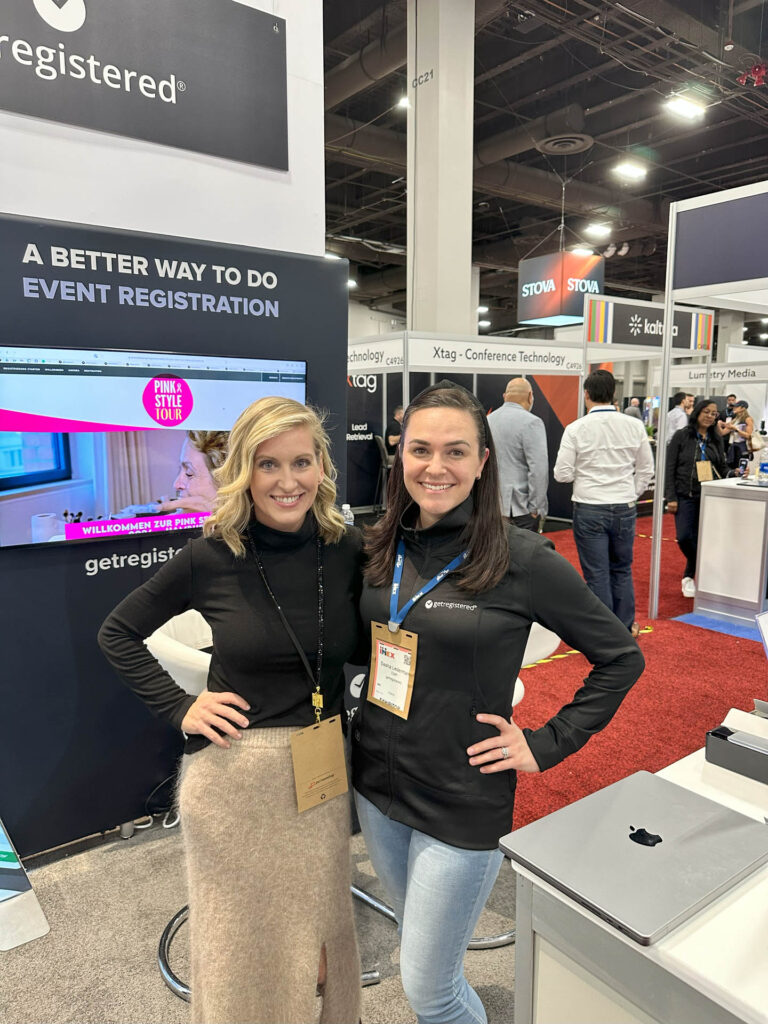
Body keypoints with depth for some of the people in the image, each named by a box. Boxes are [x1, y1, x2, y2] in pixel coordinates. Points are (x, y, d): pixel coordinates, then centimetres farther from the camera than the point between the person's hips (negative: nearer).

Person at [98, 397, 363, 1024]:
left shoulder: (350, 549, -8)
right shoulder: (213, 557, -14)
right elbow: (118, 634, 0)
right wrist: (180, 707, -7)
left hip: (323, 774, 3)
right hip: (234, 776, -2)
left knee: (320, 925, 24)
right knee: (245, 940, 17)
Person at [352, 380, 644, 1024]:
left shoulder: (522, 559, -18)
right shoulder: (380, 548, -3)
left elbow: (621, 657, -9)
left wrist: (546, 745, -11)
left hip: (463, 805, -5)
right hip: (376, 785, 5)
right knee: (416, 943, 26)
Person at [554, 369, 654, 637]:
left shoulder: (576, 429, -10)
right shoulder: (634, 426, -1)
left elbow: (562, 474, -9)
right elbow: (646, 470, 5)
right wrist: (630, 496, 16)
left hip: (589, 509, -3)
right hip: (625, 508, 3)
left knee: (596, 575, 5)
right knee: (622, 570, 19)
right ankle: (625, 628, 30)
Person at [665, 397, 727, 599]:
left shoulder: (716, 439, 9)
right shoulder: (682, 436, -1)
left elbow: (722, 469, 16)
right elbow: (669, 468, -4)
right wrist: (670, 497, -9)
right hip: (686, 496, -3)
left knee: (699, 539, 4)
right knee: (684, 537, -12)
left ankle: (690, 576, 20)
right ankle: (701, 568, 16)